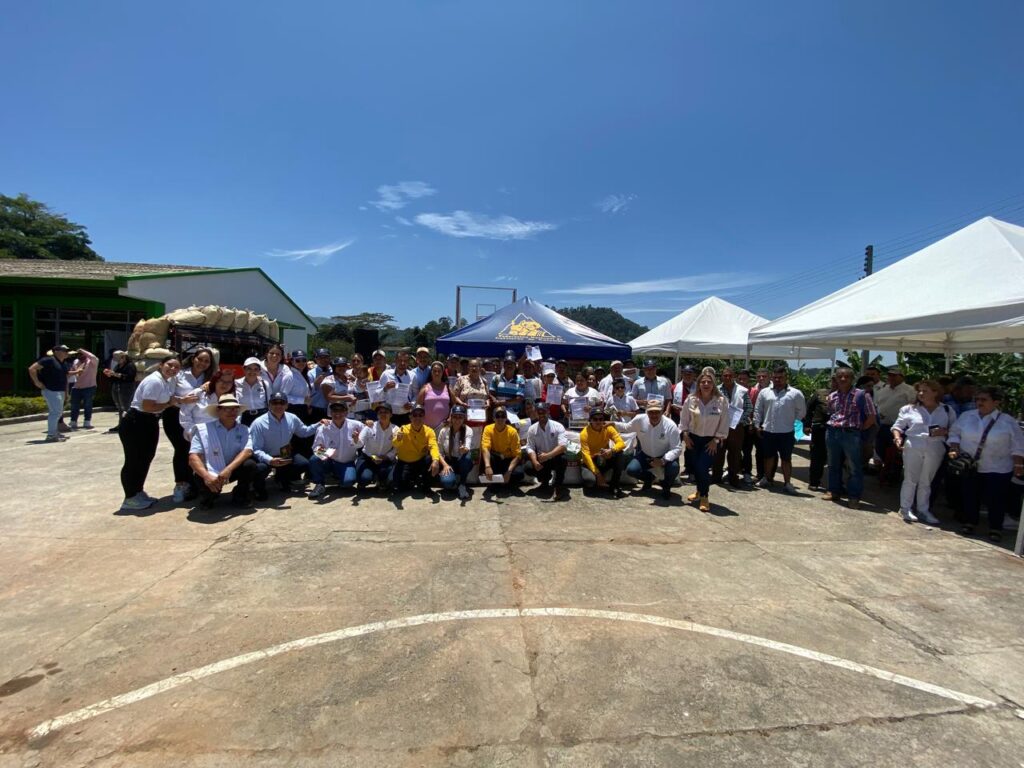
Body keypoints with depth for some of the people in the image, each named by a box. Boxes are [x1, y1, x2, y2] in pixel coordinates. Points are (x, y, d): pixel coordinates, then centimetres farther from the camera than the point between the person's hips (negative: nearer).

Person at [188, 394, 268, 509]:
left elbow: (247, 451, -17)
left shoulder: (243, 429, -2)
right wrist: (207, 476, -35)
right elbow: (193, 458, -17)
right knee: (204, 481, -35)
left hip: (233, 469, 2)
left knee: (250, 464, -27)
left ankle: (240, 495, -1)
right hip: (211, 472, -2)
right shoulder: (203, 429, -9)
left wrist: (228, 469, -34)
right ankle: (209, 495, 4)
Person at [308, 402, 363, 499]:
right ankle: (319, 485, -4)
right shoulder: (323, 428, -8)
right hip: (329, 461, 1)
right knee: (314, 459, -30)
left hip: (346, 463, -1)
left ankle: (337, 476, 10)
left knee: (348, 481, -29)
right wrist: (318, 450, -27)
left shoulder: (355, 425, -9)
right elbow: (316, 447, -3)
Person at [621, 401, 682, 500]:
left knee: (673, 467, -33)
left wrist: (663, 460, -38)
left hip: (665, 456, -3)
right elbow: (626, 428, 3)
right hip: (645, 455, 3)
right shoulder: (639, 420, -18)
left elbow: (677, 448, -24)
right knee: (631, 470, -18)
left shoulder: (670, 425, -25)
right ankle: (648, 478, 21)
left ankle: (666, 486, 5)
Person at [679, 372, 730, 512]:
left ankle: (704, 496, 8)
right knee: (695, 466, 10)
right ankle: (699, 491, 36)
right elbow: (684, 419, 3)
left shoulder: (721, 401, -12)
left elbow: (724, 423, -7)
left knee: (703, 467, -13)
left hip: (711, 440, -3)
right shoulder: (691, 400, -6)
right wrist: (685, 435, -2)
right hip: (694, 438, 3)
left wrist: (716, 440, -8)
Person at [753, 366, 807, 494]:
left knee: (786, 459, 6)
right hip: (767, 431, 2)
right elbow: (758, 410, 8)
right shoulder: (764, 392, 5)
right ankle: (767, 479, 29)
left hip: (786, 432, -2)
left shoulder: (795, 393, -2)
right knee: (769, 456, 15)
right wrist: (757, 425, 4)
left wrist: (793, 422, 2)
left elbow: (801, 411, 5)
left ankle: (787, 483, 15)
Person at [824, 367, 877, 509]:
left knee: (854, 467, 1)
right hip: (832, 433, 5)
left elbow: (871, 417, -4)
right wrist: (833, 426, 8)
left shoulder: (861, 395, -5)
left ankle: (854, 497, 10)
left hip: (851, 434, -5)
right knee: (833, 465, 14)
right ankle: (834, 491, 26)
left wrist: (859, 429, -3)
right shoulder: (832, 396, 9)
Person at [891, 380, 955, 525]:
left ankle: (923, 510, 21)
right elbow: (897, 426, 4)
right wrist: (898, 437, -13)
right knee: (910, 479, 4)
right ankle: (905, 508, 13)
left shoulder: (947, 411, 7)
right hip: (913, 448, -2)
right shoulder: (909, 409, 2)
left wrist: (944, 432, -11)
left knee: (926, 481, 12)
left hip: (935, 450, 2)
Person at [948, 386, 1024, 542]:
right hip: (968, 466, 2)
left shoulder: (1008, 421, -4)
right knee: (969, 496, 10)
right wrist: (954, 450, -8)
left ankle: (995, 529, 18)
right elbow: (954, 434, 6)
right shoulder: (966, 416, 1)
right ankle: (969, 523, 26)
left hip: (998, 469, -2)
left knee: (995, 499, 3)